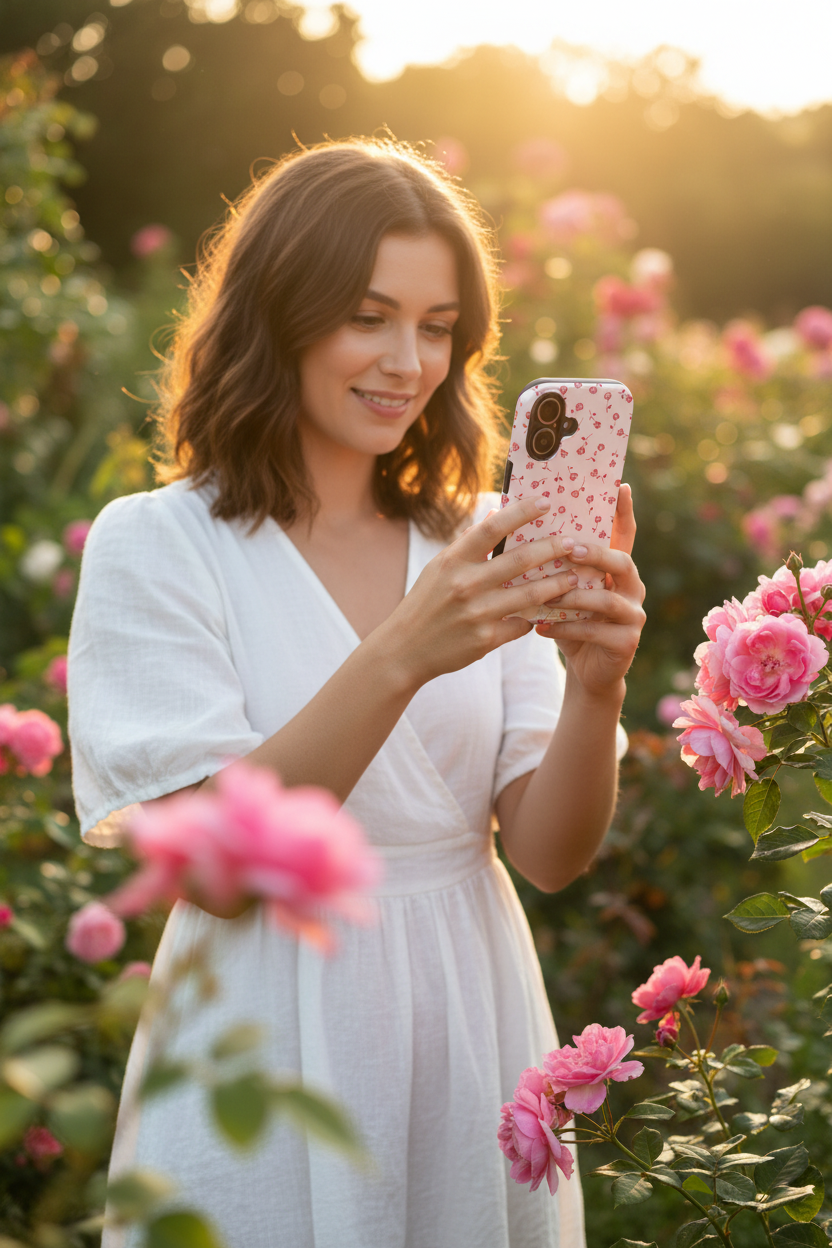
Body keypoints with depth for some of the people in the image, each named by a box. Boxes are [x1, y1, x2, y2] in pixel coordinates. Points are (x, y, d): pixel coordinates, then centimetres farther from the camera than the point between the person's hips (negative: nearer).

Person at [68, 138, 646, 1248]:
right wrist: (402, 655, -30)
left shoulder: (481, 540, 3)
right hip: (270, 1065, -4)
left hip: (471, 1032, 4)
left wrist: (596, 685, -23)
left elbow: (551, 853, -4)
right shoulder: (154, 546, -8)